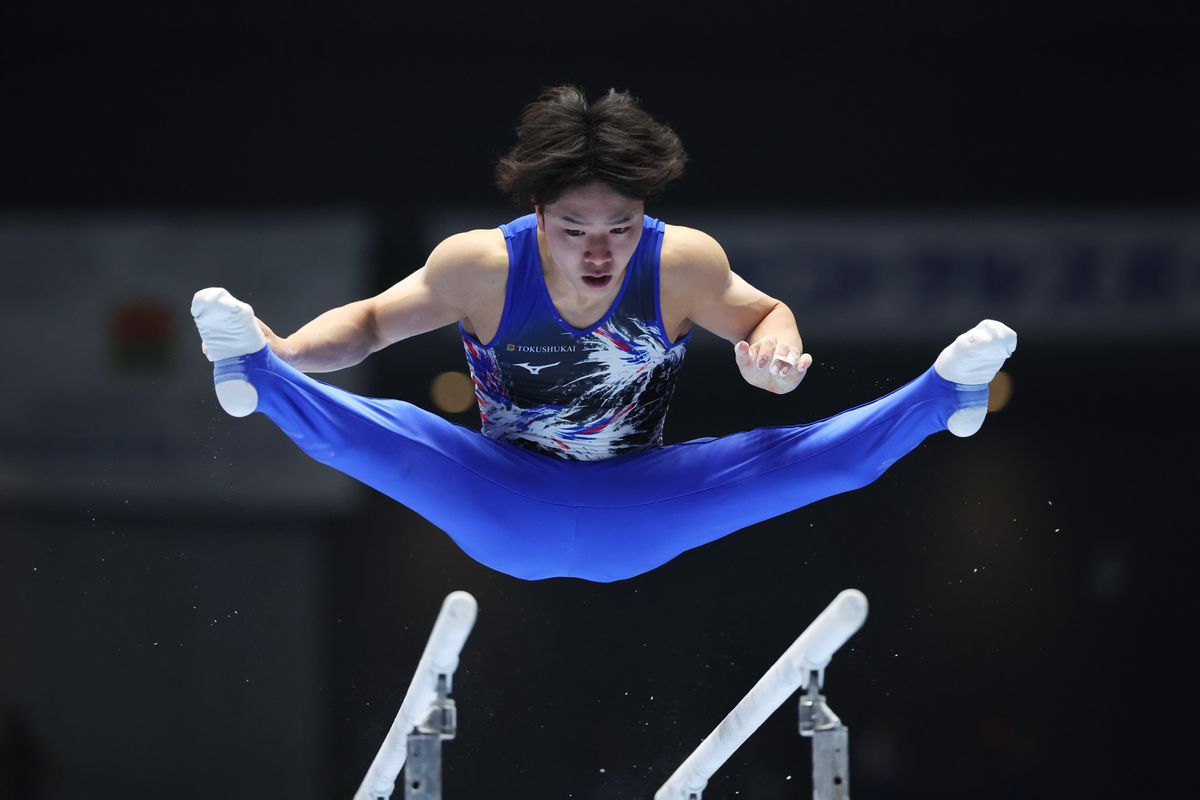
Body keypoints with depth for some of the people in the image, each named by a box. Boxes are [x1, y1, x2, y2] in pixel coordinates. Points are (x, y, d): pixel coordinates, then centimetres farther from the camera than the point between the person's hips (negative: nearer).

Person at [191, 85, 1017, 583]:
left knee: (811, 454, -17)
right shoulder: (479, 266, -19)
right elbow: (370, 321, -4)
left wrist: (777, 348, -24)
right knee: (383, 435, -28)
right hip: (506, 517, -1)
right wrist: (285, 350, -25)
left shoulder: (684, 263, -17)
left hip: (633, 523, 1)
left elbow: (767, 316, 1)